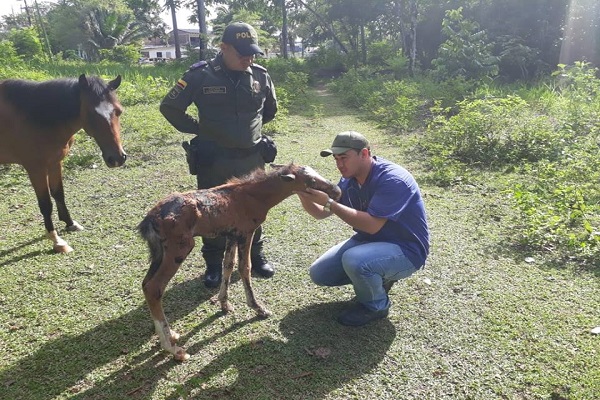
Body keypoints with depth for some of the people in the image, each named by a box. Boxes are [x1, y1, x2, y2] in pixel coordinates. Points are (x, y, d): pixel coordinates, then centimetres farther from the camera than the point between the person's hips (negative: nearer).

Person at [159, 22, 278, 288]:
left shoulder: (261, 76, -1)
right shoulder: (200, 76, -10)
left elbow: (270, 109, 18)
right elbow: (169, 107, 0)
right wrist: (197, 128, -1)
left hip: (252, 158, 3)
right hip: (213, 160, -2)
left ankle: (255, 257, 34)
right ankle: (213, 264, 26)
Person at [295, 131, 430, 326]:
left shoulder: (392, 180, -27)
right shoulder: (349, 179, -2)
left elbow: (372, 225, -35)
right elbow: (321, 213, 2)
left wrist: (329, 202, -34)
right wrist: (304, 195, -19)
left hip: (404, 250, -8)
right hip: (369, 240, 8)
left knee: (354, 260, -36)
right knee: (319, 273, 3)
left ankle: (376, 306, -6)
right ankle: (377, 279, 18)